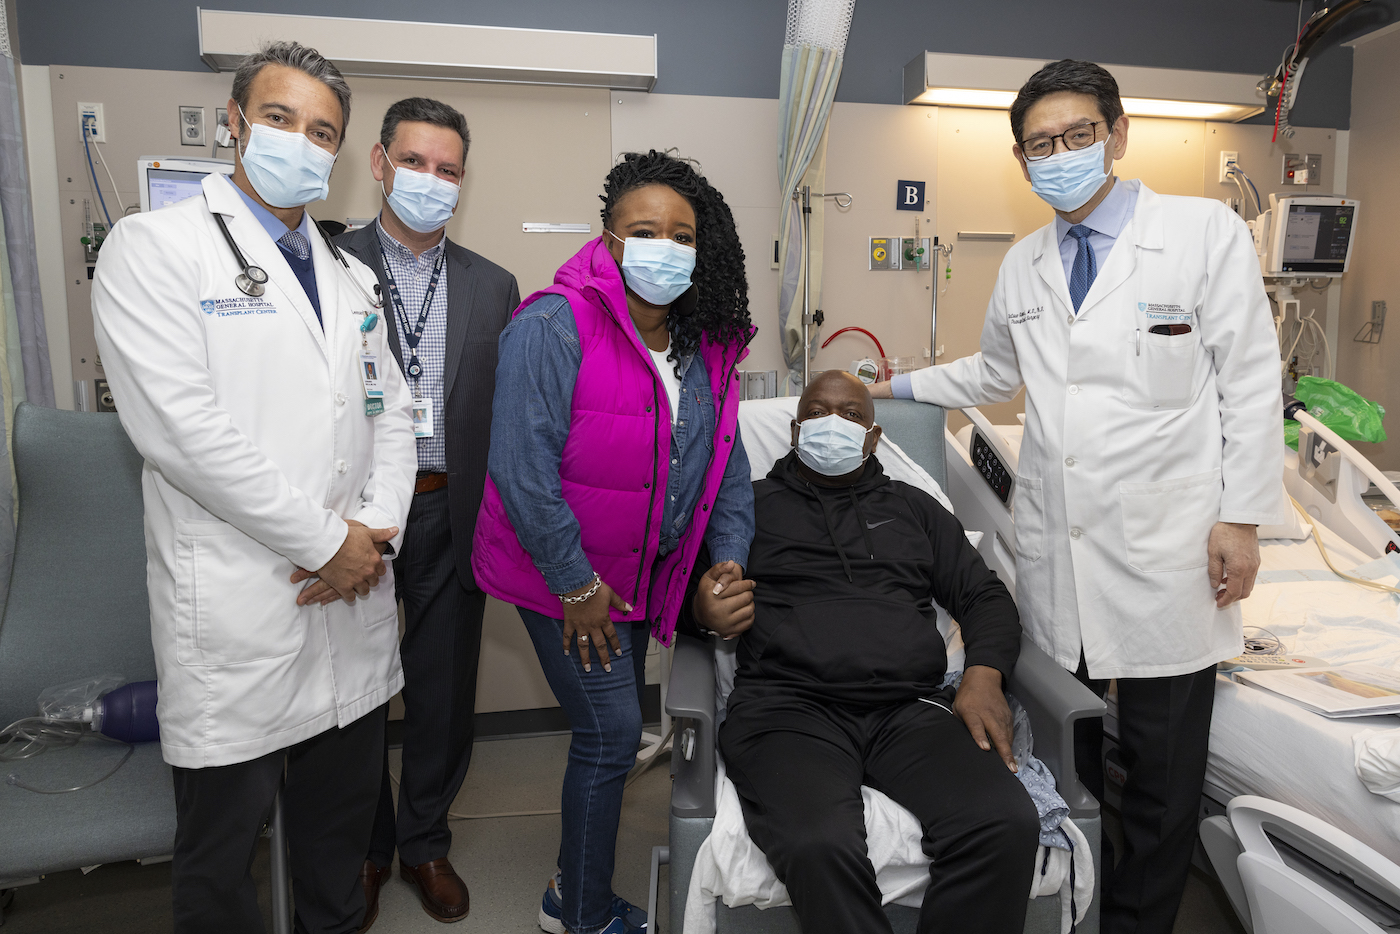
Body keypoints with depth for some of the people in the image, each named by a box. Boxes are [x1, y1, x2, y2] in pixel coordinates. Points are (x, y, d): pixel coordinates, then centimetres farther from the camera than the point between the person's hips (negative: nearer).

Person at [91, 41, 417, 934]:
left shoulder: (352, 275, 14)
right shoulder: (155, 246, -6)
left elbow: (392, 411, 12)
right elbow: (181, 427, -17)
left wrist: (378, 525, -5)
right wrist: (324, 541, -15)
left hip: (353, 595, 6)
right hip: (235, 613, -5)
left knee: (343, 822, 21)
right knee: (221, 859, 13)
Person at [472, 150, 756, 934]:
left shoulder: (707, 345, 2)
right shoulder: (554, 326, -20)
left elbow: (727, 461, 7)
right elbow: (523, 467, -24)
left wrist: (730, 559, -2)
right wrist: (577, 585, -20)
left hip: (638, 575, 7)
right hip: (566, 579, -7)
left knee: (617, 730, 16)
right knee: (613, 731, -3)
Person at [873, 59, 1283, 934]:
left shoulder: (1206, 231, -2)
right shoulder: (1023, 265, 11)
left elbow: (1252, 384, -3)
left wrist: (1242, 518, -7)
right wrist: (900, 386, 22)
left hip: (1165, 550, -3)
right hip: (1054, 554, 4)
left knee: (1163, 772, 8)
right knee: (1061, 757, 14)